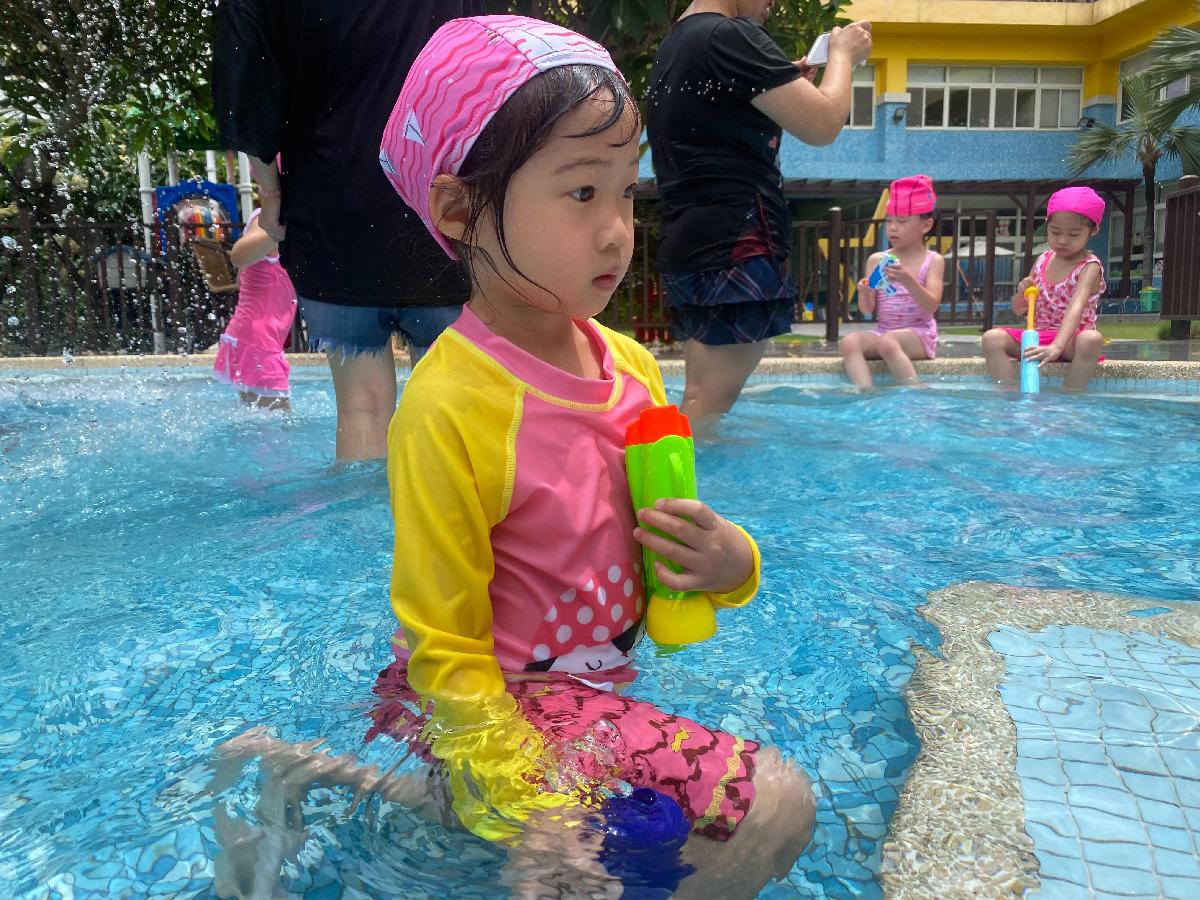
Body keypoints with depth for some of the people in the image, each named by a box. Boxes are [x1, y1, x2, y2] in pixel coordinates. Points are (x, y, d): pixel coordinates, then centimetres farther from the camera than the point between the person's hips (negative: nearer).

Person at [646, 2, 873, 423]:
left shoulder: (673, 45, 20)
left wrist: (783, 82, 24)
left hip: (689, 246, 10)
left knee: (700, 400, 12)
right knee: (710, 407, -8)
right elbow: (823, 124, -13)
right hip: (735, 249, -10)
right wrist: (843, 54, 5)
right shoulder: (730, 36, -9)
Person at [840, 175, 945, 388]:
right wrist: (864, 293, -19)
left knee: (888, 341, -36)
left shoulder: (933, 261, 0)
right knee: (850, 341, -27)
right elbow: (868, 309, 5)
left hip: (919, 335, -3)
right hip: (882, 331, 4)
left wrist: (907, 280, -29)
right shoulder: (877, 260, 8)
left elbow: (931, 306, -14)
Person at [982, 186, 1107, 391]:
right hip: (1037, 335, 5)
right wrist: (1022, 293, -13)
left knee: (1092, 339, -38)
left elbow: (1075, 309, -29)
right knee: (992, 338, -20)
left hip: (1071, 338, -4)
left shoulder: (1089, 267, -10)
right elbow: (1019, 310, 13)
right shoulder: (1043, 260, 8)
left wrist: (1057, 346, -46)